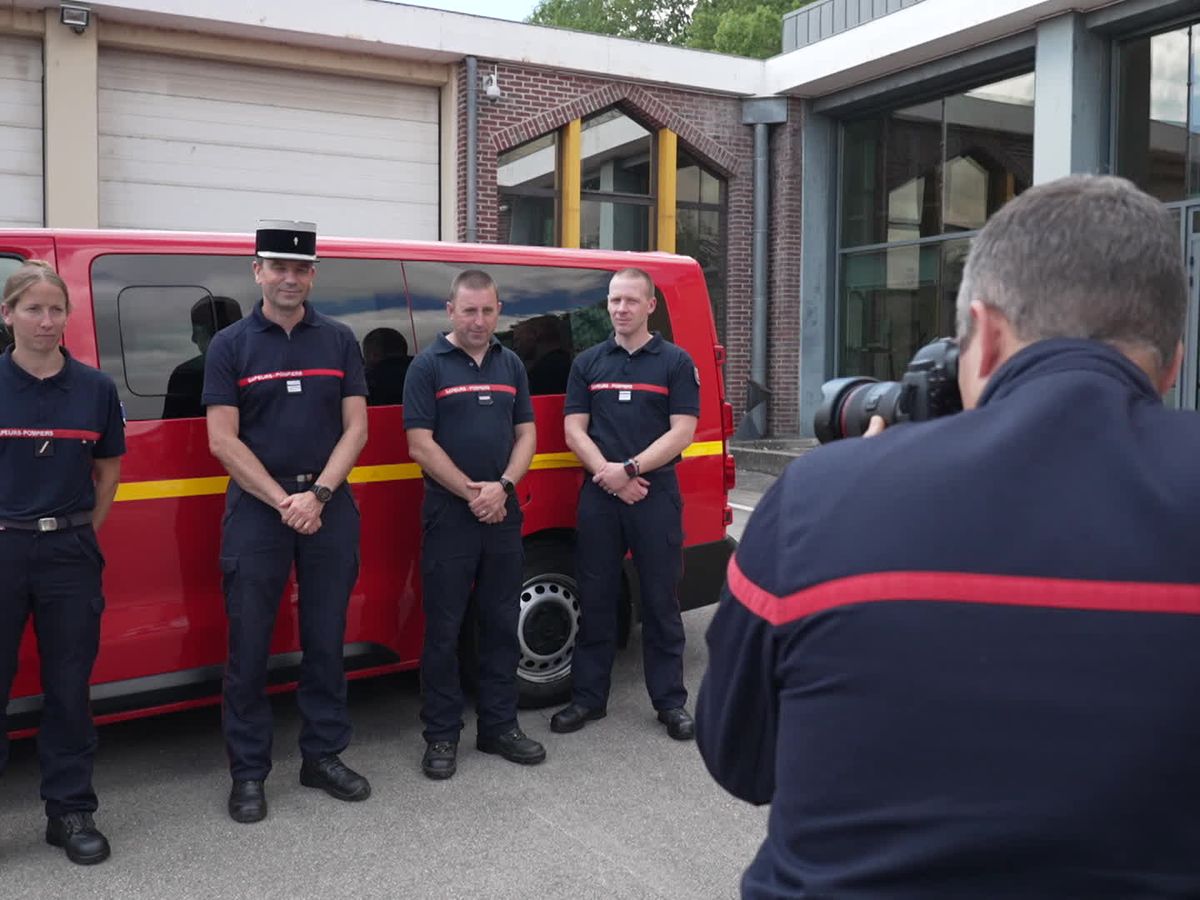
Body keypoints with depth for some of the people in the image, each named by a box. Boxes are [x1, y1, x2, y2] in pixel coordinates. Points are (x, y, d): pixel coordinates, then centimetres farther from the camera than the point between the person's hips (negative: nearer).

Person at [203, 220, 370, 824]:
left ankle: (323, 756, 23)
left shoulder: (339, 340, 7)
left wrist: (317, 495, -11)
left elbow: (356, 427, 2)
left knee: (325, 640, 9)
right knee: (249, 646, 3)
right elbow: (223, 441, -5)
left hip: (329, 506, 2)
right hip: (256, 507, -2)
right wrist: (283, 501, -12)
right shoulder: (230, 345, 2)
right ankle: (248, 772, 16)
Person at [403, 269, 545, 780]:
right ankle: (442, 736, 13)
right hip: (449, 515, -4)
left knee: (502, 623, 11)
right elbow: (421, 445, -9)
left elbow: (526, 435, 9)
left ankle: (499, 726, 23)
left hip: (503, 513, 5)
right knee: (443, 630, 2)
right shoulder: (428, 365, -3)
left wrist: (501, 487, -8)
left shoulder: (511, 365, 11)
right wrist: (472, 493, -13)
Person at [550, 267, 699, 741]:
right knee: (595, 600, 8)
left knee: (661, 602, 4)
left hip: (656, 495, -2)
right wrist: (610, 476, -11)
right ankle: (588, 697, 19)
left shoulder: (676, 362, 2)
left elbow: (681, 433, -6)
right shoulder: (588, 363, 10)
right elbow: (574, 430, 4)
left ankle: (671, 701, 15)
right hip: (599, 495, 3)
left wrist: (629, 469, -15)